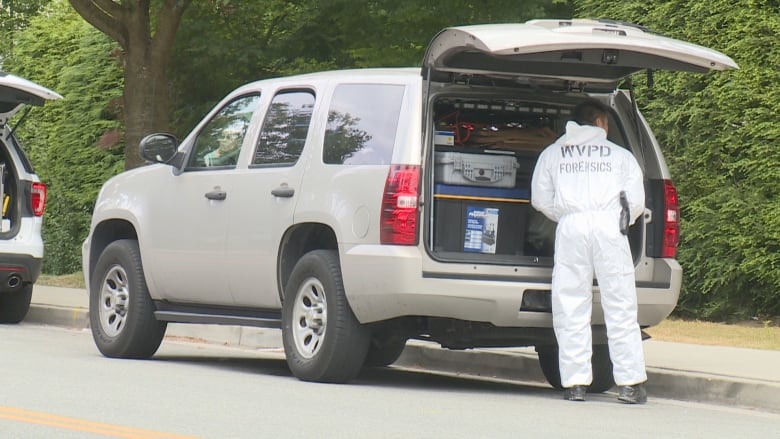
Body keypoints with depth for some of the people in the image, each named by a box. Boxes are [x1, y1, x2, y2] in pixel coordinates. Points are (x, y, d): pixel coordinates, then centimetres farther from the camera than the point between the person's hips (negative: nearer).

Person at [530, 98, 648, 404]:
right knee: (620, 309, 1)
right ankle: (631, 382, -1)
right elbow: (636, 202, 10)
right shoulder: (621, 155, 16)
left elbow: (540, 199, 13)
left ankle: (575, 383, -3)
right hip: (609, 226, -1)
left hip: (571, 228, 1)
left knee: (571, 310, 2)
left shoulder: (551, 154, 19)